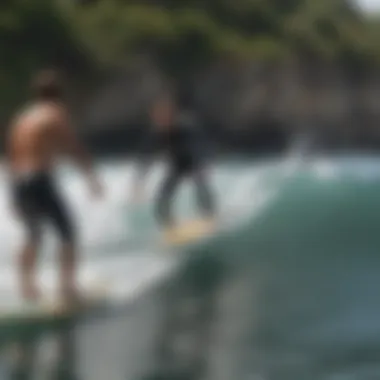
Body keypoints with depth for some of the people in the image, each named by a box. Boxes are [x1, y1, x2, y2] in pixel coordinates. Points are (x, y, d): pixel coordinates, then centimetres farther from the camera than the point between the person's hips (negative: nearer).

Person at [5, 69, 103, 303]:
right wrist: (93, 178, 5)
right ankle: (69, 288, -1)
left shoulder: (21, 117, 16)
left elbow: (12, 155, 18)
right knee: (67, 232, 5)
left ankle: (27, 285, 26)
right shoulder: (56, 115, -4)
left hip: (18, 184, 7)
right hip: (39, 182, -7)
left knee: (34, 235, 24)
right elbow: (77, 151, -7)